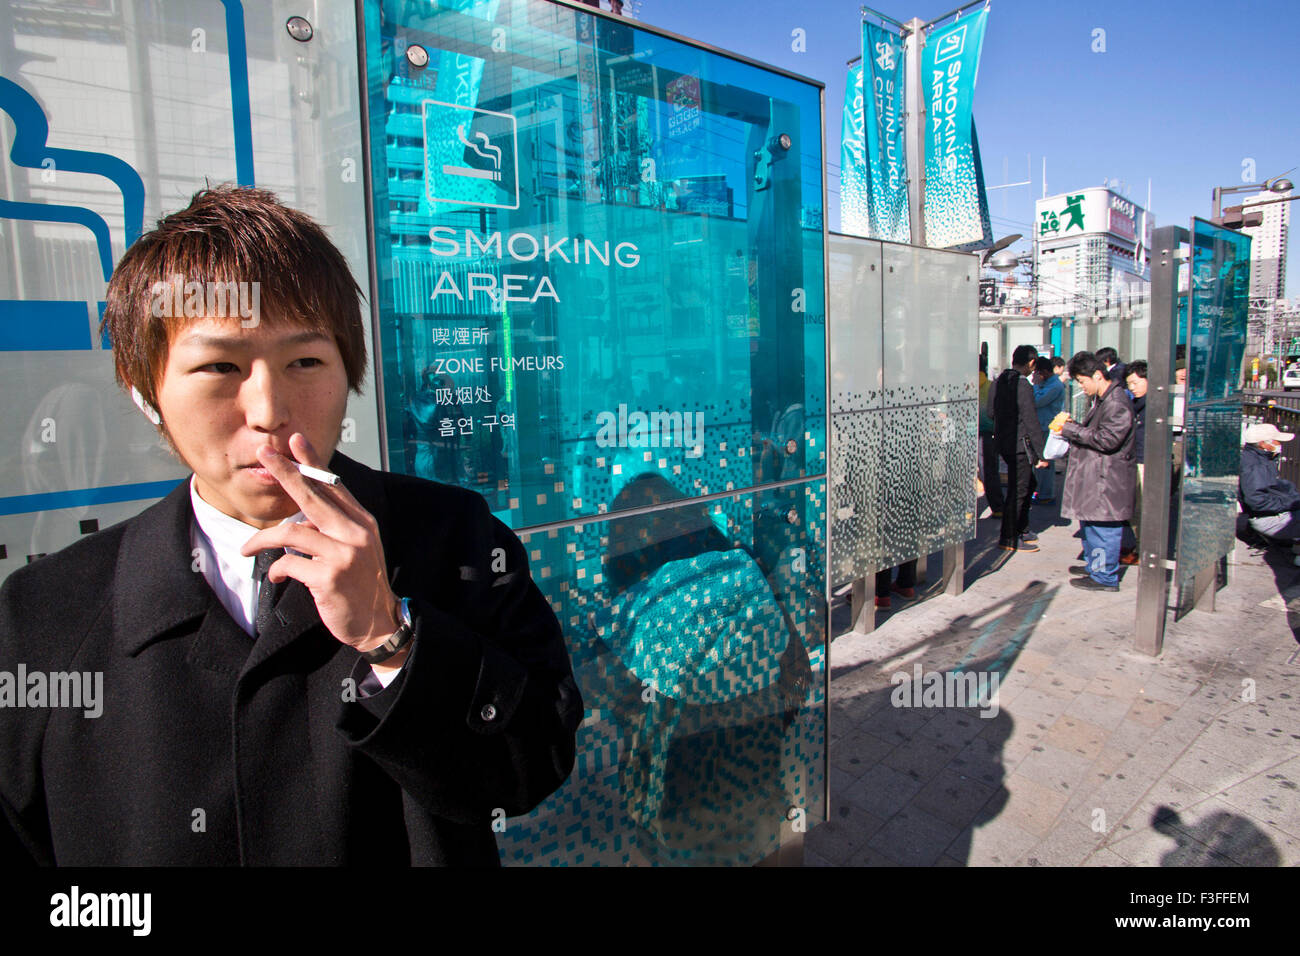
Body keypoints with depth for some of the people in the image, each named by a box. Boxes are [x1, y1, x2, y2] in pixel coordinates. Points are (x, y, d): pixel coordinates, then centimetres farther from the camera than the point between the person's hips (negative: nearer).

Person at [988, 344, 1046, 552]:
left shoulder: (998, 381, 8)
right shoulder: (1023, 385, -18)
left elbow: (991, 412, 15)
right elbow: (1031, 421, -18)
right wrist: (1041, 453, -14)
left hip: (1003, 441, 9)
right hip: (1020, 445, -9)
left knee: (1027, 484, 21)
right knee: (1018, 491, -2)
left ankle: (1021, 530, 30)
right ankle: (1008, 539, 3)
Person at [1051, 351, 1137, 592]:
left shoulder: (1117, 402, -18)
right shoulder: (1101, 399, 14)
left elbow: (1107, 439, -24)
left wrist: (1071, 429, -19)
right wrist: (1070, 427, 4)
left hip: (1108, 477, -10)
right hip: (1094, 472, 10)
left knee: (1103, 526, -3)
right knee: (1088, 519, 19)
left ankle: (1105, 576, 6)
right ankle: (1093, 564, 33)